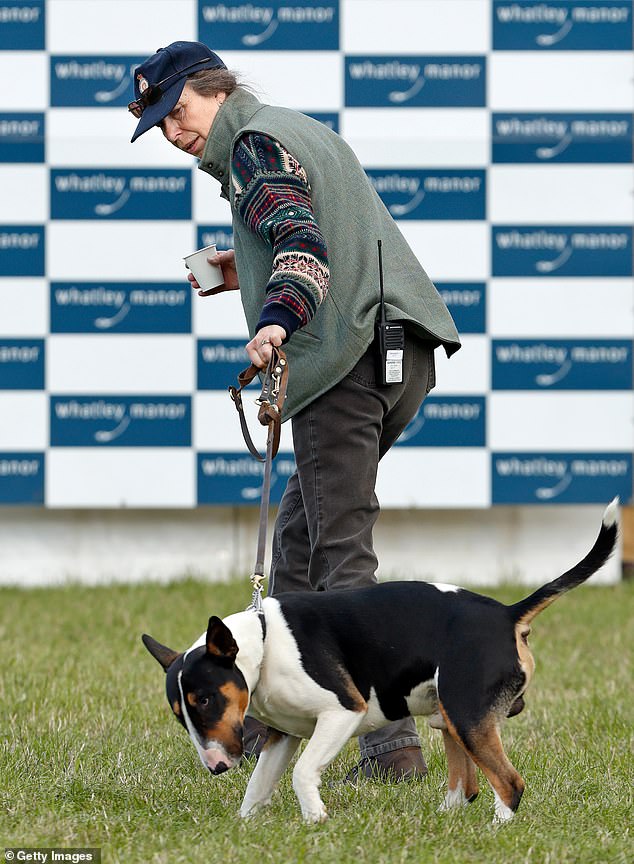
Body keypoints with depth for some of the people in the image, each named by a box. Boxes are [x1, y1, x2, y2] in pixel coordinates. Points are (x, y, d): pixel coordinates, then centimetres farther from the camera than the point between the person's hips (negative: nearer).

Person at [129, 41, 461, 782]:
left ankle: (392, 742, -17)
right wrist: (248, 273, 27)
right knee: (299, 531, 19)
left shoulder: (256, 143, -4)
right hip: (403, 352, 10)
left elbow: (301, 241, -22)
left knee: (341, 554, -11)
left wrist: (277, 318, -38)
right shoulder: (303, 130, 25)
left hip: (347, 359, -10)